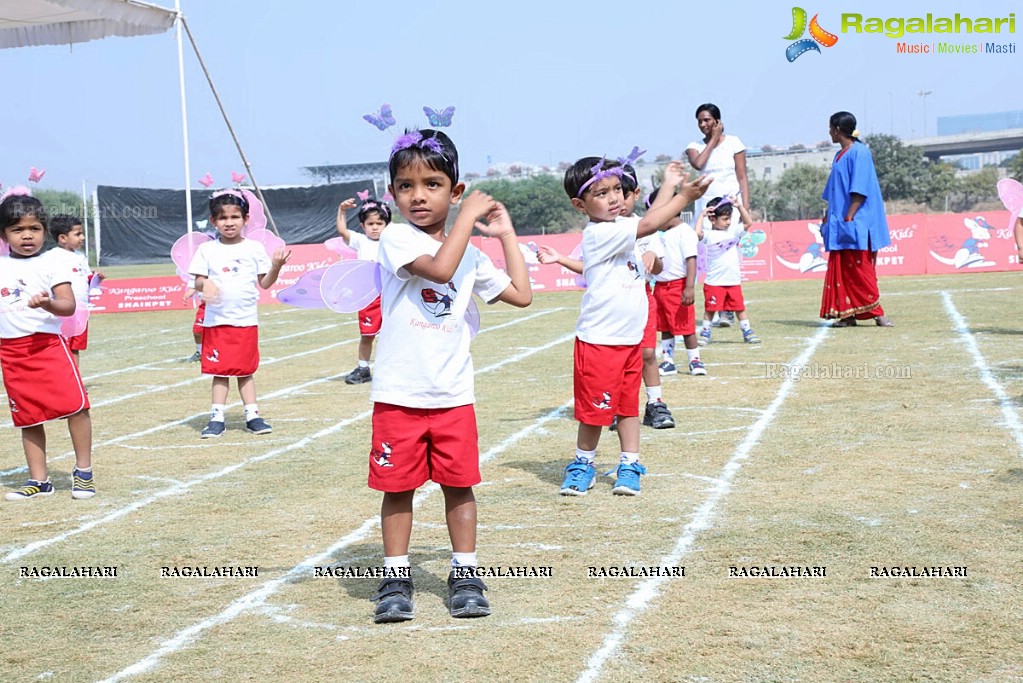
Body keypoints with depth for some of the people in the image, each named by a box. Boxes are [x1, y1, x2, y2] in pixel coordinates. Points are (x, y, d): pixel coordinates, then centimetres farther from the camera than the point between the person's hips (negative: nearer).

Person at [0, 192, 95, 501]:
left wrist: (47, 303, -27)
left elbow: (68, 306, -8)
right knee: (27, 417, 9)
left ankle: (83, 470, 3)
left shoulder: (51, 262, 0)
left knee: (75, 404, -14)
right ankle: (38, 480, 19)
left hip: (48, 344, -4)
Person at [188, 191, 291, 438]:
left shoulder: (254, 248, 4)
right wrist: (205, 284, -21)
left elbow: (264, 283, 5)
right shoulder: (207, 250, 3)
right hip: (216, 321, 0)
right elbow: (198, 281, 1)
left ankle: (252, 415, 14)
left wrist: (276, 266, -12)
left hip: (246, 320, 0)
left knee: (245, 371, 7)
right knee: (220, 371, 3)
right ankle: (217, 417, 9)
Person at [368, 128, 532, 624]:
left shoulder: (470, 255, 9)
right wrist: (468, 216, -16)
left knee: (459, 485, 8)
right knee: (398, 487, 5)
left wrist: (506, 234, 14)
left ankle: (465, 575, 19)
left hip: (453, 394, 4)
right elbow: (439, 268, -25)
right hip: (398, 394, -4)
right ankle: (396, 579, 16)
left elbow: (522, 295, 13)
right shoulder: (396, 239, -7)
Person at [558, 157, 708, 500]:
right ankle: (583, 464, 19)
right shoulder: (599, 233, -19)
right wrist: (684, 197, -22)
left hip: (631, 338, 8)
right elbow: (648, 226, -25)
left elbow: (647, 218, 26)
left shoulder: (619, 228, 9)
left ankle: (629, 465, 21)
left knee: (628, 404, 13)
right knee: (596, 407, 2)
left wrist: (670, 185, 23)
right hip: (599, 340, -8)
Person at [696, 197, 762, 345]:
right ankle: (705, 333, 15)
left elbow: (748, 222, 14)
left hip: (734, 281, 4)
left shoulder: (733, 231, 7)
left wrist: (739, 206, 4)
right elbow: (697, 233, -28)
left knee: (740, 307, 11)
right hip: (714, 282, -4)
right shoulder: (709, 235, -10)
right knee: (710, 309, 5)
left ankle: (748, 332, 18)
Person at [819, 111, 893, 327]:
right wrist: (827, 218, 18)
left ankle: (875, 311, -2)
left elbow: (860, 190, -16)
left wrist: (849, 217, -21)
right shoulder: (839, 156, 17)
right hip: (839, 224, 9)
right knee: (840, 270, 6)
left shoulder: (859, 152, -9)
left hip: (855, 223, -9)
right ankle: (847, 314, 9)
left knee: (859, 269, -8)